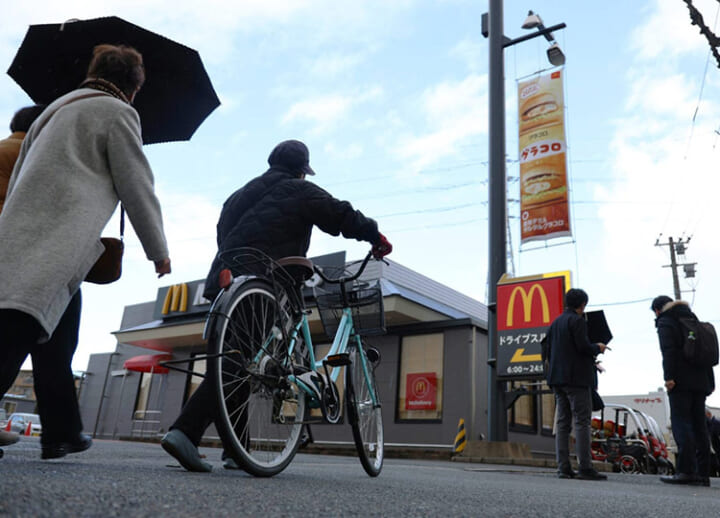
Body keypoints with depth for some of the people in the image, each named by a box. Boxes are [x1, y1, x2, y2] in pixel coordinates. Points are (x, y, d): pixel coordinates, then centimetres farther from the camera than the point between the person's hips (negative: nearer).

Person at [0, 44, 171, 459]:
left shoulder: (55, 109, 27)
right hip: (56, 248, -8)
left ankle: (62, 434, 24)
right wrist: (159, 250, 7)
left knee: (56, 346, 15)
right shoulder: (117, 112, 3)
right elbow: (138, 188, -2)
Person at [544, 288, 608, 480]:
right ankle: (585, 468, -7)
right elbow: (583, 346, -16)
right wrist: (598, 348, 3)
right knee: (582, 422, -6)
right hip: (577, 378, -8)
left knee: (562, 422, 6)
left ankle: (563, 468, 6)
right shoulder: (577, 321, -7)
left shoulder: (554, 323, 17)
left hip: (557, 378, 8)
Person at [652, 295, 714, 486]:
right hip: (700, 381, 8)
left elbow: (668, 351, -15)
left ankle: (685, 471, -14)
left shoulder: (665, 322, 1)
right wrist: (710, 381, 19)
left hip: (681, 383, -8)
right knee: (698, 426, 8)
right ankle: (702, 473, 8)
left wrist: (669, 377, -19)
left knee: (681, 424, -9)